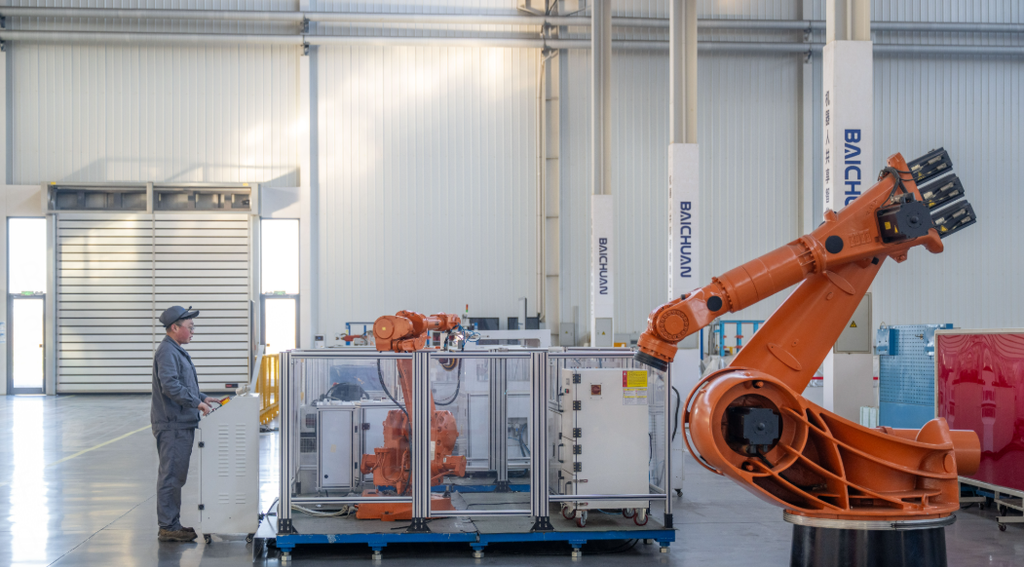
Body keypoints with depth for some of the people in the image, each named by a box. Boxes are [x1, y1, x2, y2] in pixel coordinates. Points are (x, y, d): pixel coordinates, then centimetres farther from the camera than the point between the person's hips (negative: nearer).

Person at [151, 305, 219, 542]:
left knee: (177, 476, 14)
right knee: (171, 476, -6)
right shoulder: (167, 351, -14)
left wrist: (203, 397, 20)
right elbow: (170, 385, -25)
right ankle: (168, 527, -2)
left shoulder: (176, 351, 20)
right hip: (172, 425, -11)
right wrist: (196, 402, -22)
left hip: (181, 424, 11)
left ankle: (172, 523, 20)